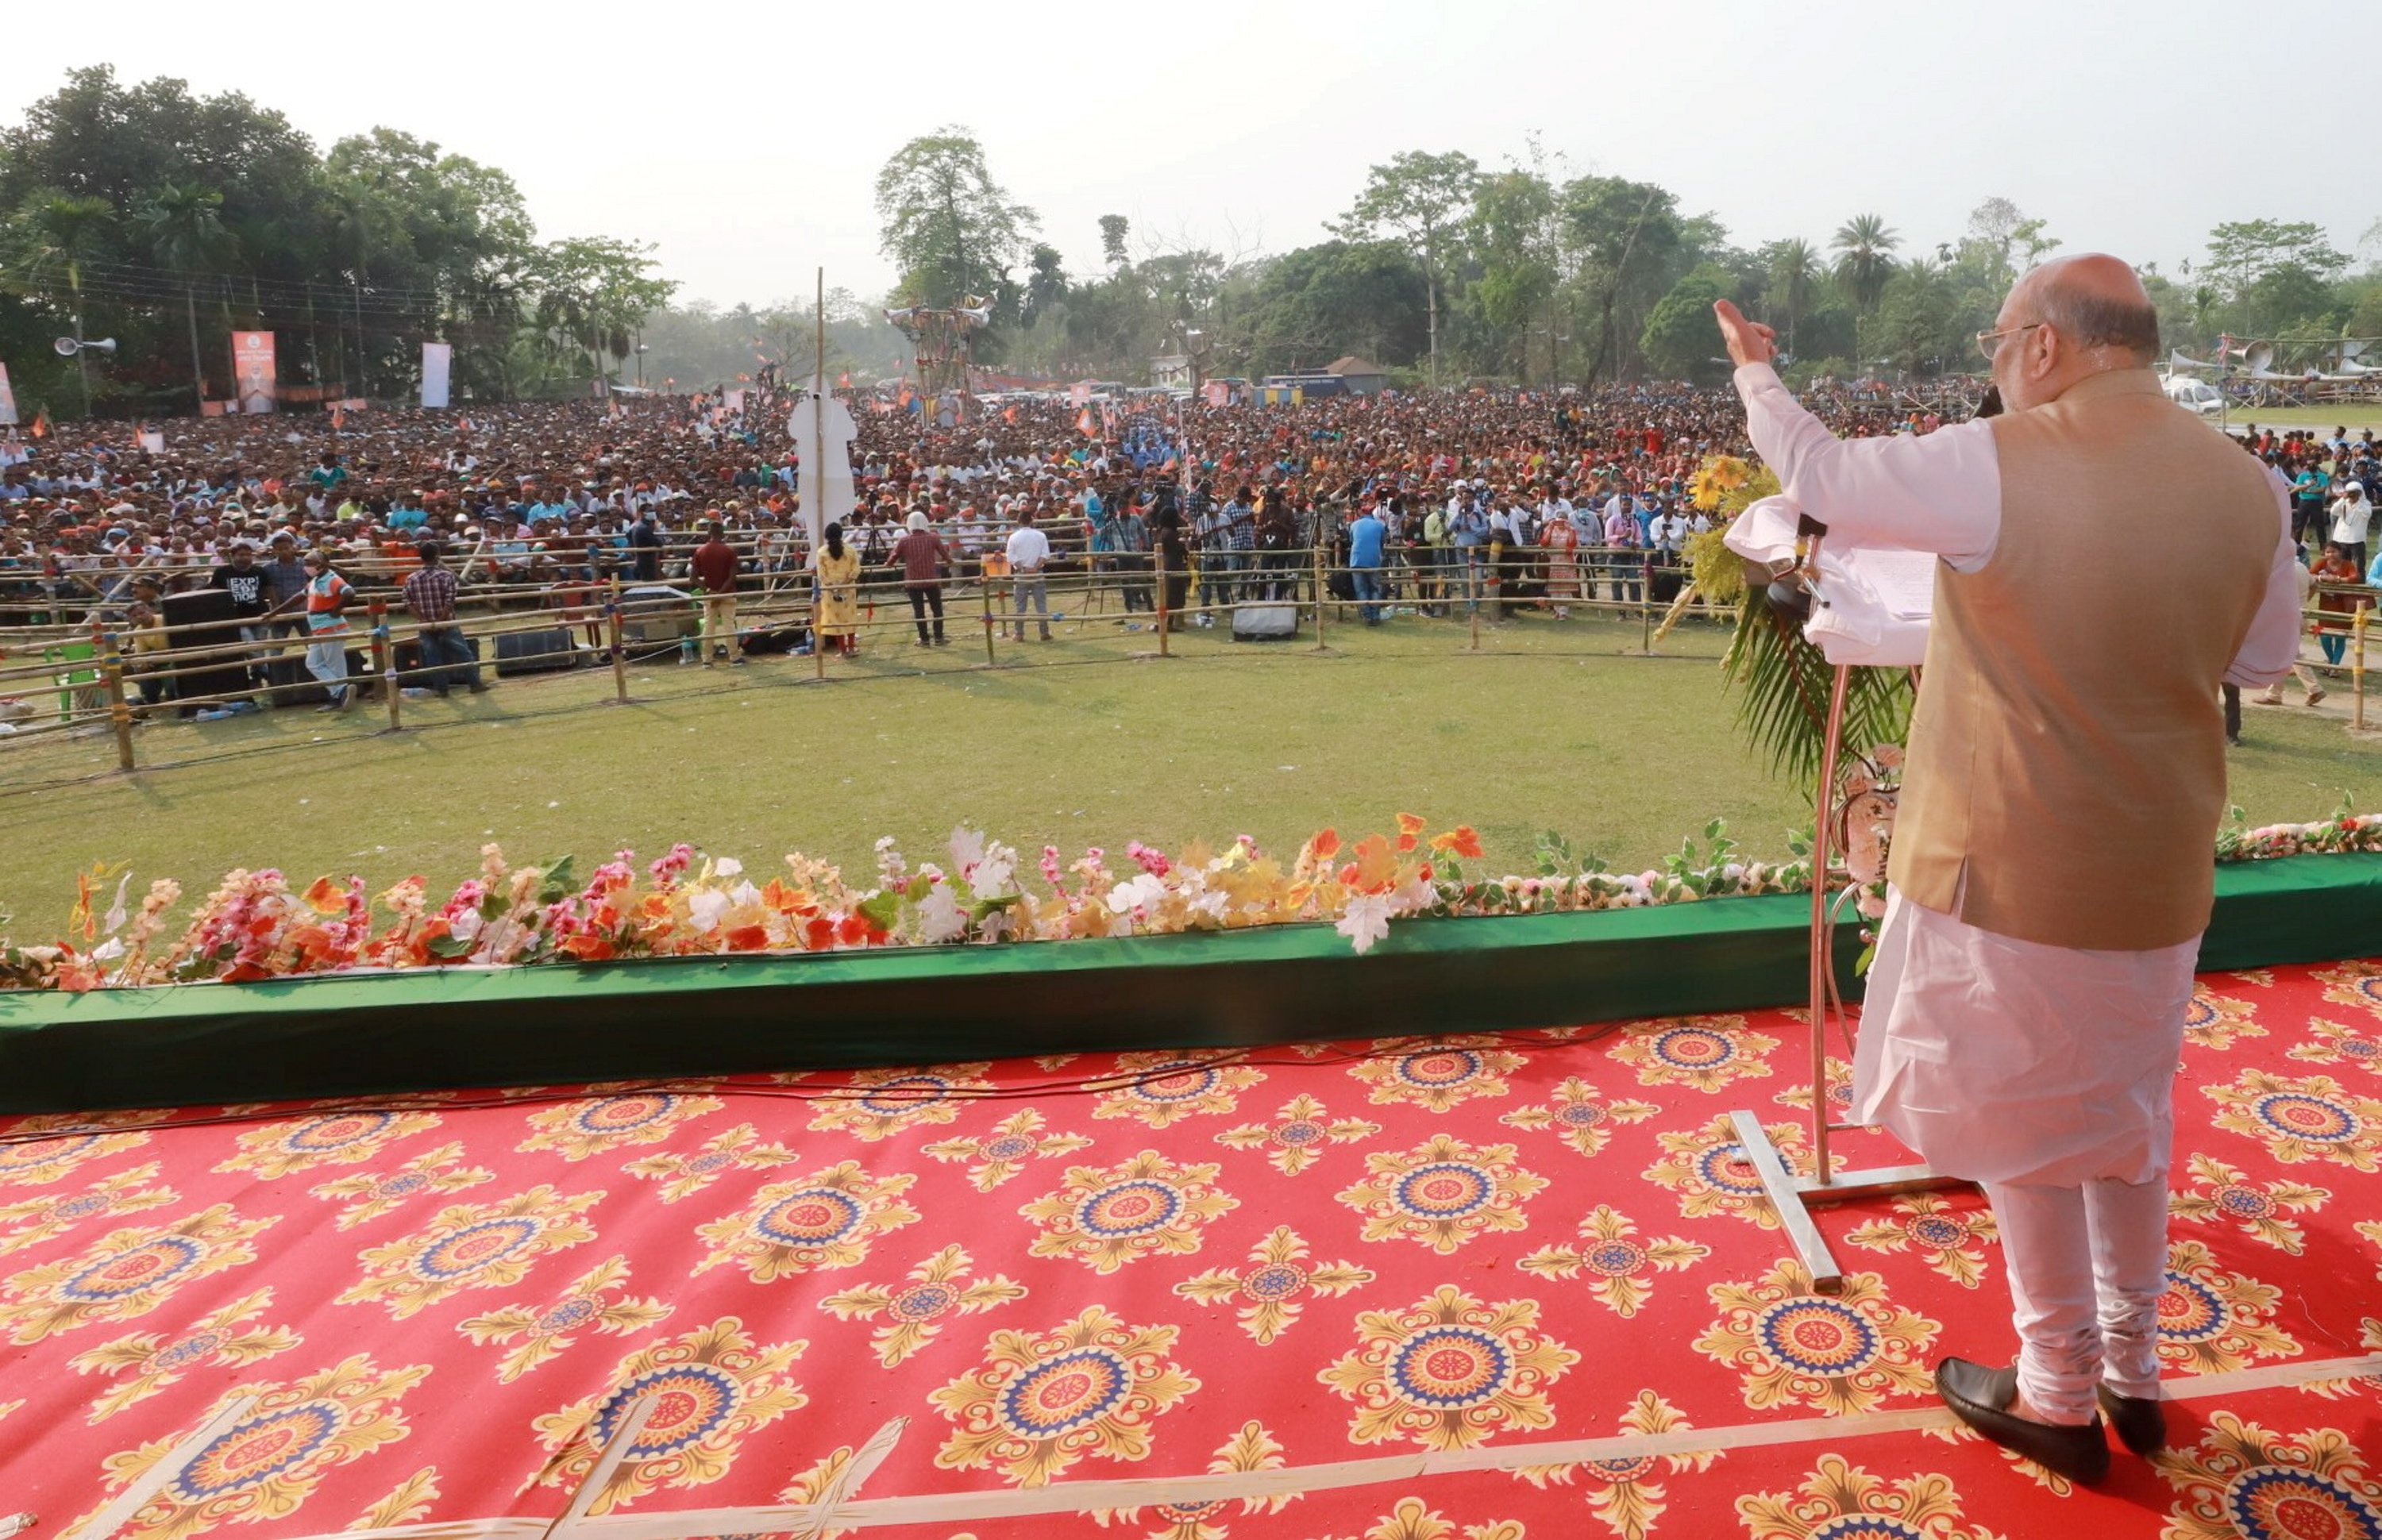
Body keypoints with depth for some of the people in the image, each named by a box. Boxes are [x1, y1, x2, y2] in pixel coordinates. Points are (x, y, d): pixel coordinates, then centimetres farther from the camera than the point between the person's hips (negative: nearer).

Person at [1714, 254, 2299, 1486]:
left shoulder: (1994, 470, -19)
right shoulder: (2249, 487, -2)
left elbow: (1820, 474, -6)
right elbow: (2262, 657, 10)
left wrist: (1755, 374, 12)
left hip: (2012, 867, -5)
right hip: (2159, 875, 6)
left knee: (2027, 1123, 11)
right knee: (2131, 1114, 22)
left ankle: (2058, 1398, 26)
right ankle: (2132, 1371, 38)